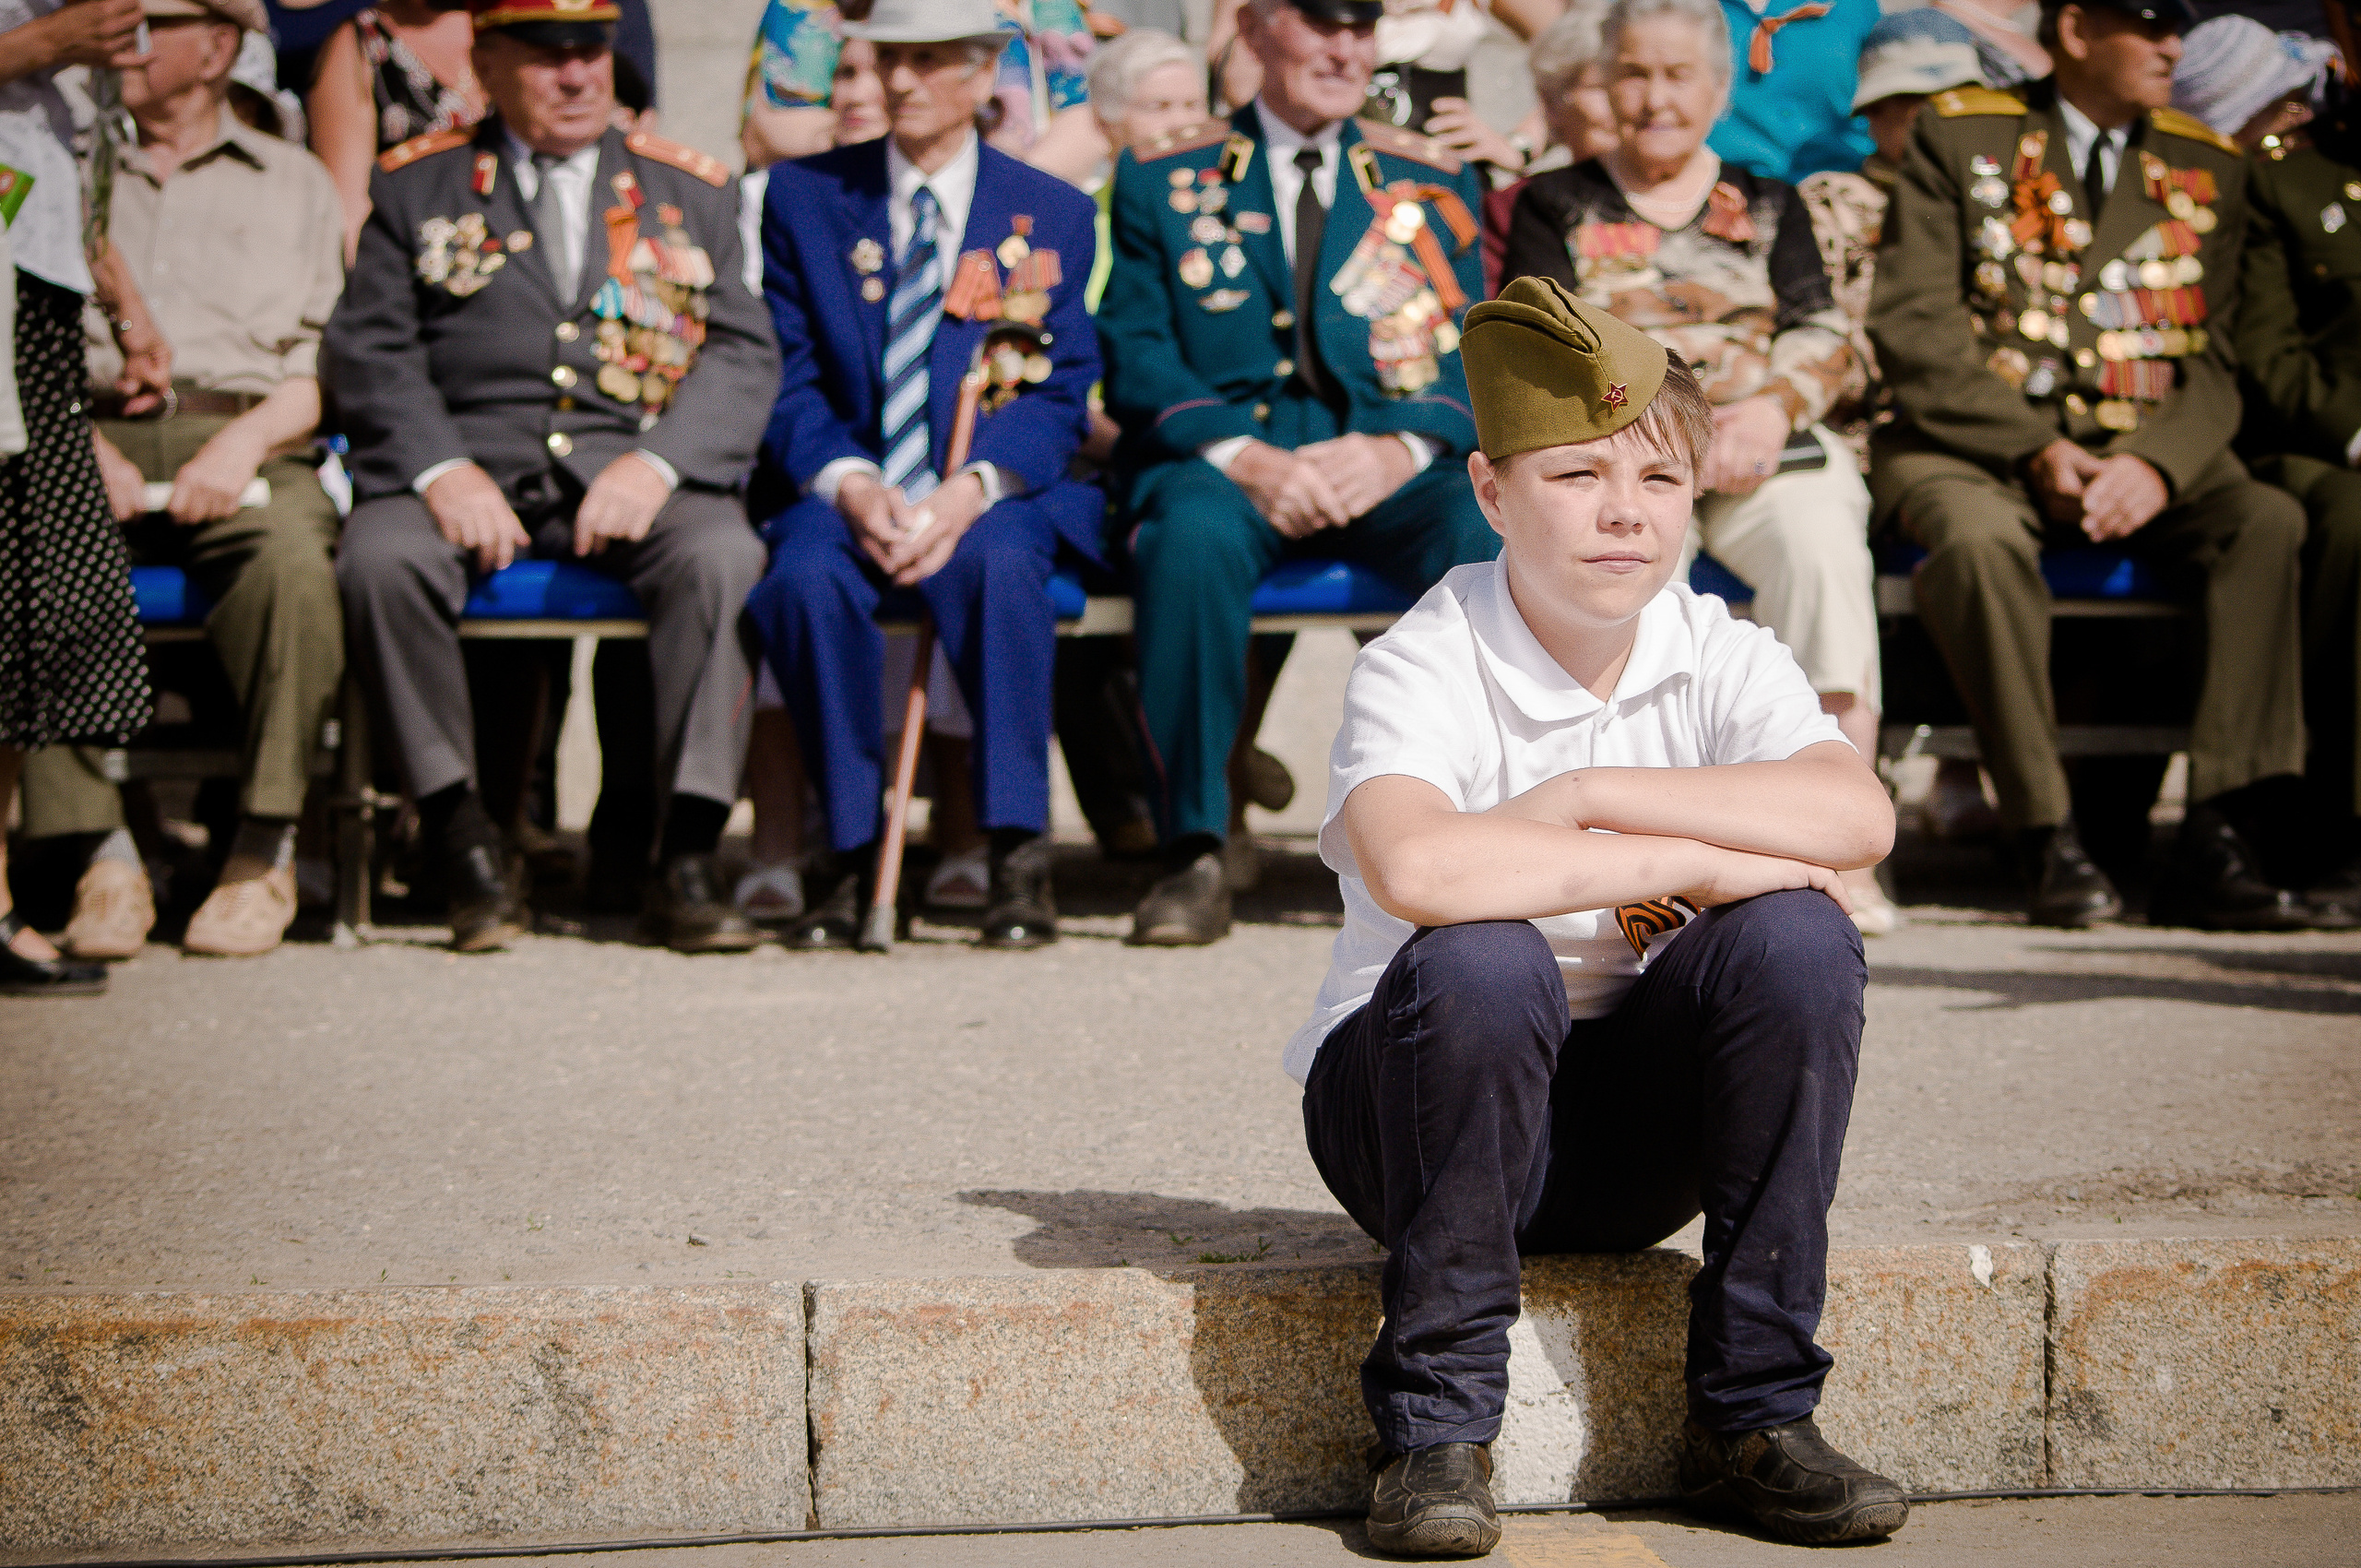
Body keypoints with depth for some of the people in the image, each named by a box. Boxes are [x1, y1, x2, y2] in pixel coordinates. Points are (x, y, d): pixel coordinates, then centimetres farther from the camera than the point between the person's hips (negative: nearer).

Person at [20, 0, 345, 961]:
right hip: (91, 438, 1)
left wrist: (247, 439, -8)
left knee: (294, 562, -36)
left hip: (245, 442, -1)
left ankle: (264, 853, -27)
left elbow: (333, 360, 11)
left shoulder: (294, 182, 21)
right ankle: (104, 855, -30)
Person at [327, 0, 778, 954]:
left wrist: (657, 462, -12)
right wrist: (441, 469, -14)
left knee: (721, 556, -32)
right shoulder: (416, 187, 14)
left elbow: (744, 356, 7)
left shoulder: (691, 192, 16)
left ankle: (686, 861, -28)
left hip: (633, 472, 0)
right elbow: (369, 350, 5)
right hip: (472, 463, 0)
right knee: (381, 559, -32)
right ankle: (467, 844, -20)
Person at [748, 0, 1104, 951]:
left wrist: (970, 489, -17)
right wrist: (849, 484, -15)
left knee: (1000, 563, -37)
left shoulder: (1053, 214, 9)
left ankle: (1018, 851, -28)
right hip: (847, 487, 1)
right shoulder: (805, 198, 11)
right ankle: (848, 853, -22)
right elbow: (788, 382, 6)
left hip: (996, 490, -1)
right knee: (806, 578, -34)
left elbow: (1059, 398, 2)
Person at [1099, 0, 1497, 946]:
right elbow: (1135, 362, 3)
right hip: (1222, 456, -1)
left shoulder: (1434, 183, 18)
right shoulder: (1162, 181, 13)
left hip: (1390, 466, 1)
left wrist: (1402, 449, -13)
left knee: (1496, 535, -32)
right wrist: (1245, 457, -15)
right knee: (1190, 535, -38)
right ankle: (1193, 852, -29)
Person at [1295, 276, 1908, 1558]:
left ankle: (1751, 1416, -12)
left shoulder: (1719, 657, -3)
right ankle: (1433, 1435, -20)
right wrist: (1688, 862, -32)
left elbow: (1859, 817, -24)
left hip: (1634, 1134, 4)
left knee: (1797, 939, -22)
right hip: (1410, 1110, -3)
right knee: (1485, 961, -34)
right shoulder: (1422, 670, -16)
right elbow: (1411, 869, -40)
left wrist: (1589, 793, -26)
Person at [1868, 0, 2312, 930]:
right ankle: (2048, 842, -30)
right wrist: (2035, 449, -16)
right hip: (1973, 444, -3)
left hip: (2147, 453, 3)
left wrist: (2157, 464, -15)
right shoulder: (1961, 137, 5)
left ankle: (2213, 842, -31)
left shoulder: (2207, 164, 14)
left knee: (2271, 521, -27)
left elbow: (2213, 361, 7)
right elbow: (1914, 327, -4)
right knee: (1979, 537, -38)